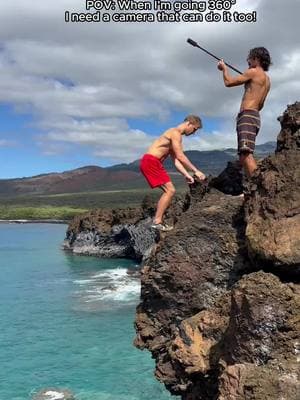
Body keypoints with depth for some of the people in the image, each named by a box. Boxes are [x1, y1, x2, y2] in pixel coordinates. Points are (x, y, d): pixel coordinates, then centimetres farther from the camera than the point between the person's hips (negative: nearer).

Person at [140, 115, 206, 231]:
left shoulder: (176, 135, 22)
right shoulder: (175, 133, -10)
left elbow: (176, 159, 16)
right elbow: (180, 157, -15)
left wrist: (186, 174, 7)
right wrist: (196, 171, -10)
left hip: (151, 163, 10)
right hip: (151, 162, -10)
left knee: (169, 191, 12)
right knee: (170, 190, -11)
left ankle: (158, 220, 10)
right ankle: (157, 222, -13)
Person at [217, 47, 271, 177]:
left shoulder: (254, 72, -2)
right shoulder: (266, 79, 25)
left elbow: (228, 82, -3)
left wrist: (224, 68, 17)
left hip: (247, 116, -10)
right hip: (255, 116, 10)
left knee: (246, 154, -23)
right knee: (244, 156, 7)